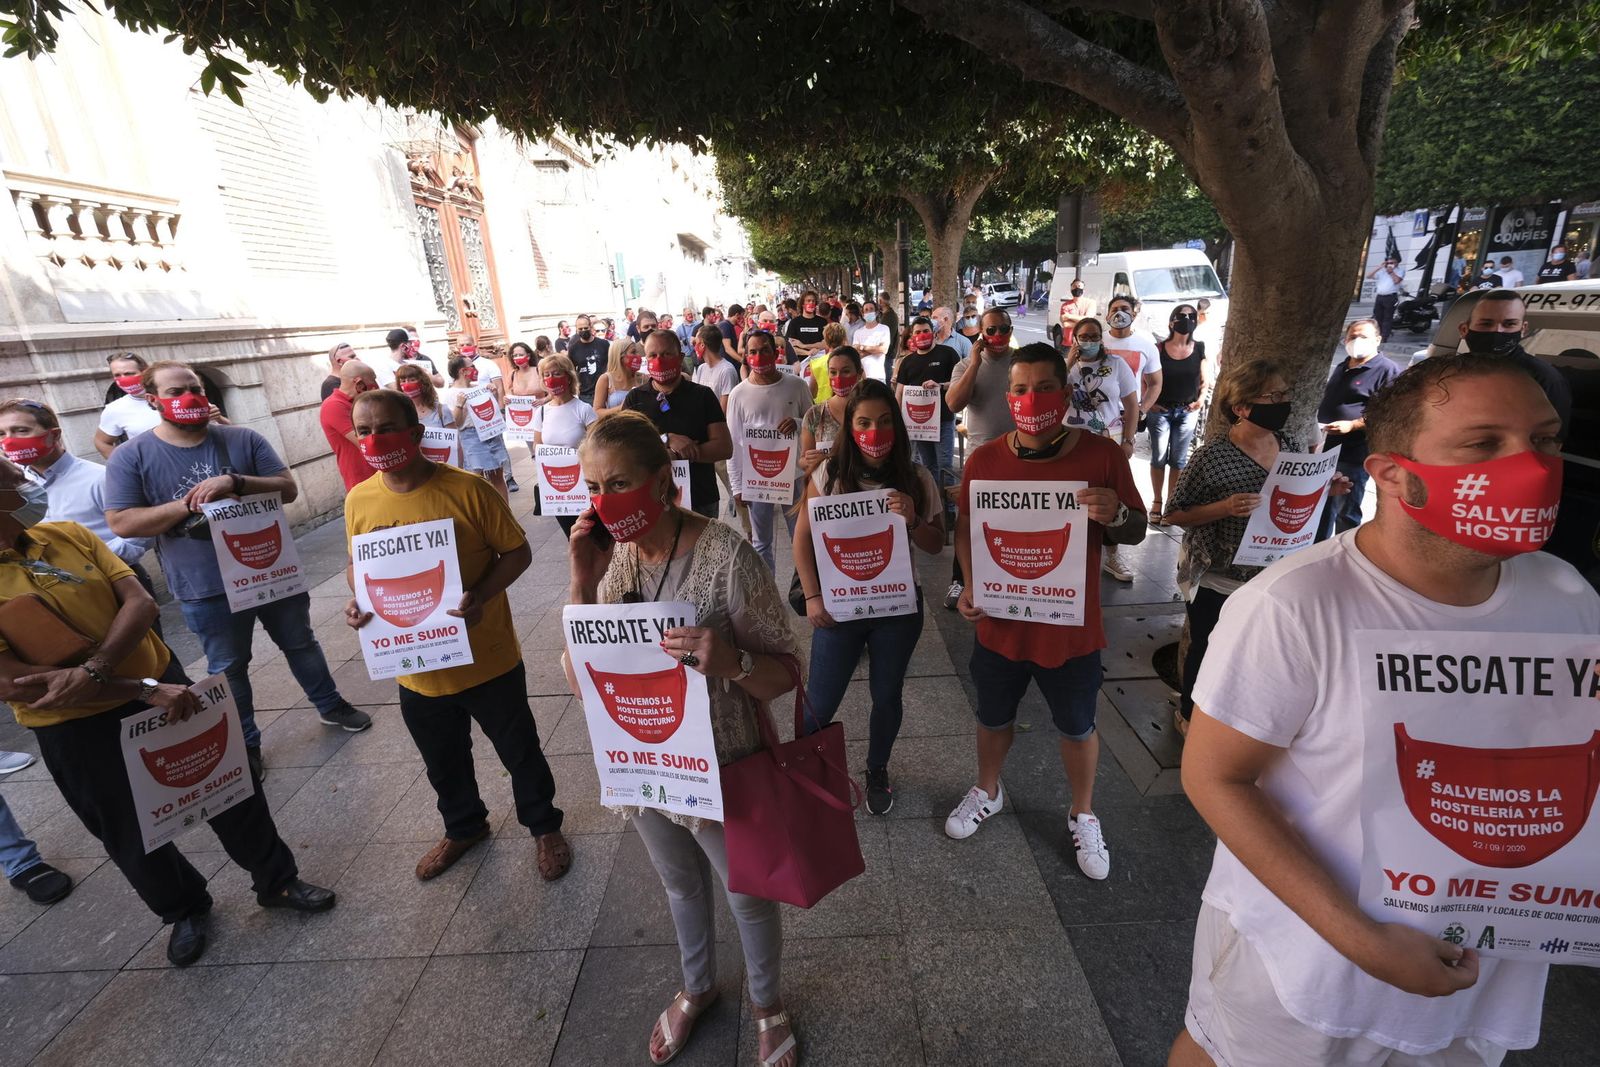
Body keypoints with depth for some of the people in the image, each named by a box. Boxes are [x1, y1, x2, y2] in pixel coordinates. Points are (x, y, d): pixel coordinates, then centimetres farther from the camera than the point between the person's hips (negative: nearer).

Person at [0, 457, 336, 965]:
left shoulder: (71, 535, -3)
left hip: (163, 683, 3)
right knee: (131, 838, 17)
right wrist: (144, 690, -22)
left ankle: (277, 880, 32)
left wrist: (91, 671, -24)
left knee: (231, 788, 12)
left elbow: (142, 604, -7)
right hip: (77, 730, -3)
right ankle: (183, 909, 42)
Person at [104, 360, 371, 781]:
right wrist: (188, 505, -21)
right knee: (228, 669, 13)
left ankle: (330, 705, 38)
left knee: (301, 644, 18)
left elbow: (288, 489, -8)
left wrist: (236, 483, -25)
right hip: (206, 588, -1)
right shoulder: (131, 457, -6)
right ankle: (244, 745, 30)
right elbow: (121, 523, -10)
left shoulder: (243, 439, -4)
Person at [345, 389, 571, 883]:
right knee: (444, 764, 26)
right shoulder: (359, 500, -4)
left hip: (487, 661, -4)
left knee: (520, 753, 16)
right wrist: (358, 599, -10)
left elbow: (517, 552, -11)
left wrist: (481, 595, -27)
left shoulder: (467, 489, -18)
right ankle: (463, 828, 54)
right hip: (418, 670, 4)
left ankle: (544, 827, 42)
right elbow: (358, 565, 11)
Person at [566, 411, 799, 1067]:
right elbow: (581, 678, -9)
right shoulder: (608, 555, -9)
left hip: (719, 770, -5)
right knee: (680, 886, 30)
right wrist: (582, 584, -22)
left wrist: (730, 661, -42)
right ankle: (698, 987, 61)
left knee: (748, 895, 22)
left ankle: (766, 1002, 54)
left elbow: (785, 673, -20)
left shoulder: (726, 557, -27)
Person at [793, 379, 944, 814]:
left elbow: (935, 547, 0)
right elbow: (803, 539, -2)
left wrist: (912, 521, -20)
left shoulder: (917, 478, -5)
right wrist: (812, 596, -6)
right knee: (821, 702, 8)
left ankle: (877, 773, 42)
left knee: (887, 696, 17)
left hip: (899, 606, 2)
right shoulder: (828, 475, -8)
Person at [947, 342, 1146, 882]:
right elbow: (965, 529, 4)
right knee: (994, 716, 21)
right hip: (1000, 623, 1)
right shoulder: (984, 460, -7)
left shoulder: (1102, 454, -11)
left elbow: (1137, 532, -3)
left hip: (1071, 626, -1)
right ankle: (988, 791, 50)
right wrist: (971, 585, -11)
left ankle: (1083, 816, 46)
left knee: (1078, 726, 19)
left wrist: (1115, 514, -26)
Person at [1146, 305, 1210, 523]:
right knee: (1159, 458, 4)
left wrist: (1199, 401, -5)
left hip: (1188, 411, 2)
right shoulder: (1159, 349, -5)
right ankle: (1157, 503, 14)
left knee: (1179, 460, 7)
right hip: (1160, 410, -2)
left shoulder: (1200, 349, 1)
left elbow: (1205, 380, 7)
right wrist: (1149, 402, -9)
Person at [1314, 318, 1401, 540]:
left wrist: (1352, 425, -26)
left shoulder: (1387, 370, -9)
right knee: (1321, 506, 17)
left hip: (1354, 455, -8)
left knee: (1346, 513, 2)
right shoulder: (1341, 367, 16)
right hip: (1326, 449, 8)